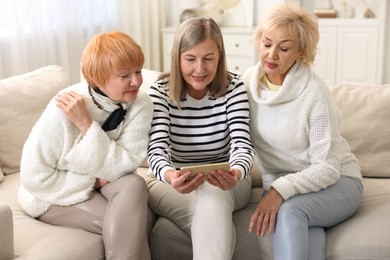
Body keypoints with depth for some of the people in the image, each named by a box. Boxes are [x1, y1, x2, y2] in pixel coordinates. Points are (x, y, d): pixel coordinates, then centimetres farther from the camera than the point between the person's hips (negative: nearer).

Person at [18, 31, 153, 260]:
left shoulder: (141, 104, -18)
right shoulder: (64, 110, -27)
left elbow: (124, 168, -24)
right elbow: (34, 178, -20)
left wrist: (86, 124, -33)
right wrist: (94, 181, -21)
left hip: (97, 183, 4)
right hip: (53, 194, -3)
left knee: (134, 185, -28)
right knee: (129, 224, -24)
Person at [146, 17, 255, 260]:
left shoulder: (234, 87, -9)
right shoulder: (161, 91, -10)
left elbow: (242, 143, -19)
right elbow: (157, 149, -20)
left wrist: (235, 173, -44)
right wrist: (170, 176, -45)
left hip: (224, 181, 1)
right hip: (172, 180, 0)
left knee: (214, 200, -36)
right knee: (214, 220, -32)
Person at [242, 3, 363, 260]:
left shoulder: (315, 92, -18)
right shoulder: (248, 82, -4)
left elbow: (327, 168, -18)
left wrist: (281, 190, -32)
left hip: (336, 181, -2)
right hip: (279, 183, 3)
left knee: (289, 211, -35)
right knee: (308, 234, -32)